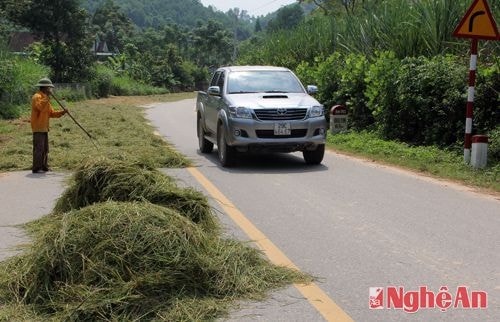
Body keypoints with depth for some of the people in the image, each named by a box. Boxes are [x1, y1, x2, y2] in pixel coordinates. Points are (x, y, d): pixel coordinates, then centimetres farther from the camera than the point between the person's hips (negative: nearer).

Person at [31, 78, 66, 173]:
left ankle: (44, 166, 19)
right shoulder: (37, 97, -10)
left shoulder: (46, 98, 18)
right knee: (39, 148, -11)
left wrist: (62, 112, 1)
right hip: (38, 127, -10)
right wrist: (47, 96, -27)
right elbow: (40, 107, -31)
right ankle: (36, 168, -9)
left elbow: (52, 113, 16)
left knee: (45, 149, 12)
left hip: (44, 128, 10)